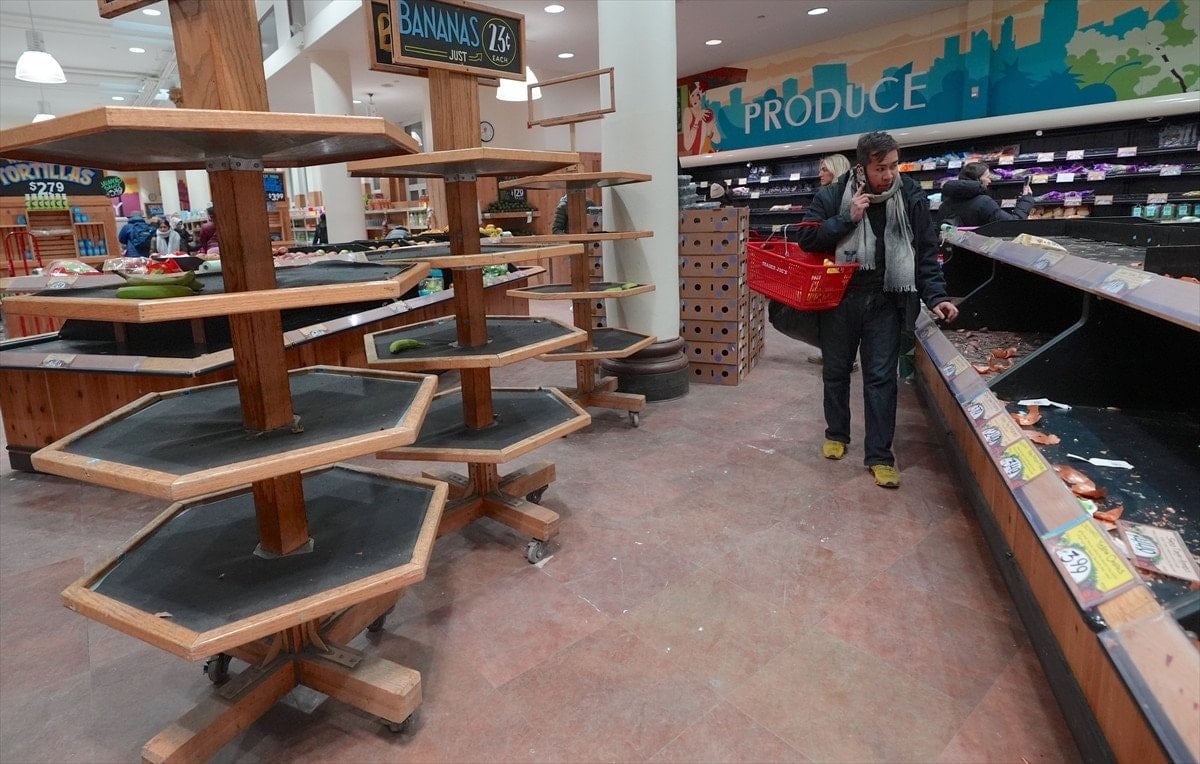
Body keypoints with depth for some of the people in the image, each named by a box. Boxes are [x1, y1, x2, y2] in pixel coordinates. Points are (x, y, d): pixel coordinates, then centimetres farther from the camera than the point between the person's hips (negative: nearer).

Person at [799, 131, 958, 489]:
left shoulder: (911, 196, -1)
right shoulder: (834, 194, -3)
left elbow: (926, 252, 1)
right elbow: (806, 238, -6)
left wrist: (936, 296, -8)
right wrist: (847, 219, -16)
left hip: (885, 301, 0)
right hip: (839, 298, 1)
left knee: (881, 378, 0)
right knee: (836, 370, 13)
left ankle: (879, 455, 8)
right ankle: (837, 433, 34)